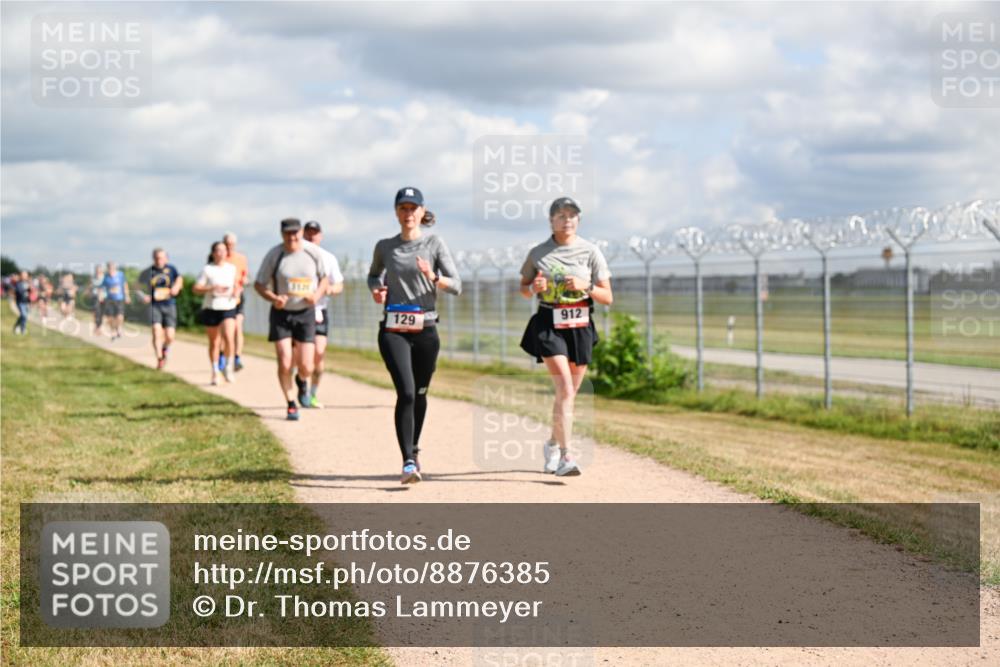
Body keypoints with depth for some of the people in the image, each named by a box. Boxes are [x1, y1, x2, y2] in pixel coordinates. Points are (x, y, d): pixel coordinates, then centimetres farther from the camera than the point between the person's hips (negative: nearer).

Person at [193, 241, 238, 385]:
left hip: (228, 308, 1)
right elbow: (196, 288, -8)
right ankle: (215, 372, 23)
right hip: (211, 309, -1)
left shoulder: (231, 268, 8)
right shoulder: (207, 270, -3)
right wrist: (212, 288, -20)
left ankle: (228, 367, -1)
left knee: (228, 337, -20)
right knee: (214, 342, 8)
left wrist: (236, 291, 2)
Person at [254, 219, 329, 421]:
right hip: (281, 314, -1)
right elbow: (259, 284, -2)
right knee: (284, 364, -11)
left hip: (306, 313, 1)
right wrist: (273, 298, -20)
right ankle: (291, 404, 9)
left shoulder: (313, 252, -5)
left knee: (306, 368, -3)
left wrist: (317, 295, -11)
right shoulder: (274, 255, -9)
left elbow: (324, 279, 9)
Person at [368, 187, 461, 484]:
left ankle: (414, 448, 36)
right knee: (405, 393, -16)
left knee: (419, 393, 11)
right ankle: (408, 462, -20)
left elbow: (456, 286, -4)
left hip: (425, 329, 1)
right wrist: (375, 290, 4)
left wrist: (433, 277, -22)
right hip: (393, 330, -1)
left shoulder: (434, 244, 1)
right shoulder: (384, 247, 6)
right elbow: (374, 274, 26)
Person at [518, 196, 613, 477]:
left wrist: (586, 286, -15)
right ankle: (565, 457, -20)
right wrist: (535, 288, -7)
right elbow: (524, 288, 16)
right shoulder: (538, 253, 3)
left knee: (569, 394, 11)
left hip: (580, 325, 2)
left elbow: (607, 298, 3)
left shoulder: (590, 252, 3)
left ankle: (553, 444, 36)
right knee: (565, 389, -18)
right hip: (549, 325, -2)